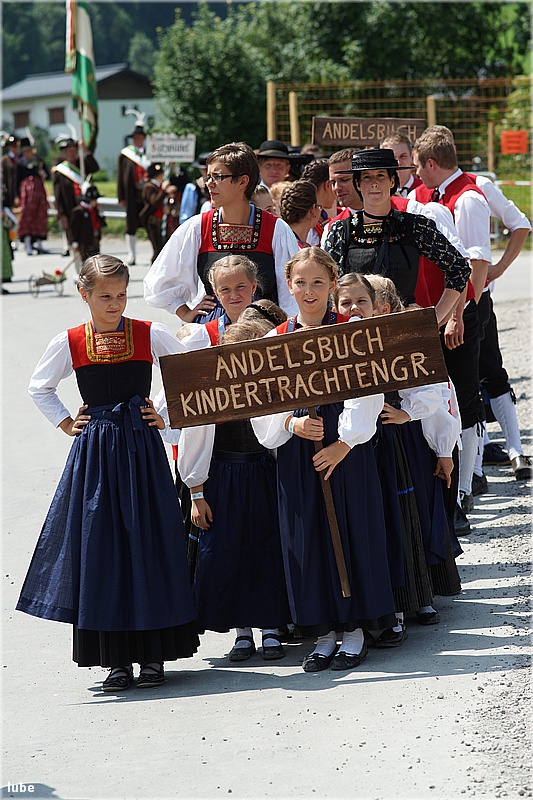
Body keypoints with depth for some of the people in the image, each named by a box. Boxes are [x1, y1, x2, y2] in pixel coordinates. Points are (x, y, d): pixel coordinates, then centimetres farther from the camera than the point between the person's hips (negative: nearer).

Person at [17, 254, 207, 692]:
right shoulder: (69, 343, 2)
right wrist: (66, 423, 8)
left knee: (147, 545, -1)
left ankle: (152, 654, 7)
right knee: (100, 549, 0)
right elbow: (40, 388, 18)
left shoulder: (151, 335, 0)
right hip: (94, 453, 1)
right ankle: (116, 657, 7)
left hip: (142, 449, -1)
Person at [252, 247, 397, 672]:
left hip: (347, 445, -3)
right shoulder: (274, 339, 7)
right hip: (295, 446, 3)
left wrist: (344, 443, -15)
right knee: (305, 538, 3)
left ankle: (354, 630, 11)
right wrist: (293, 423, -14)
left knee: (351, 530, 0)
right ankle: (323, 632, 13)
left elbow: (366, 393, -8)